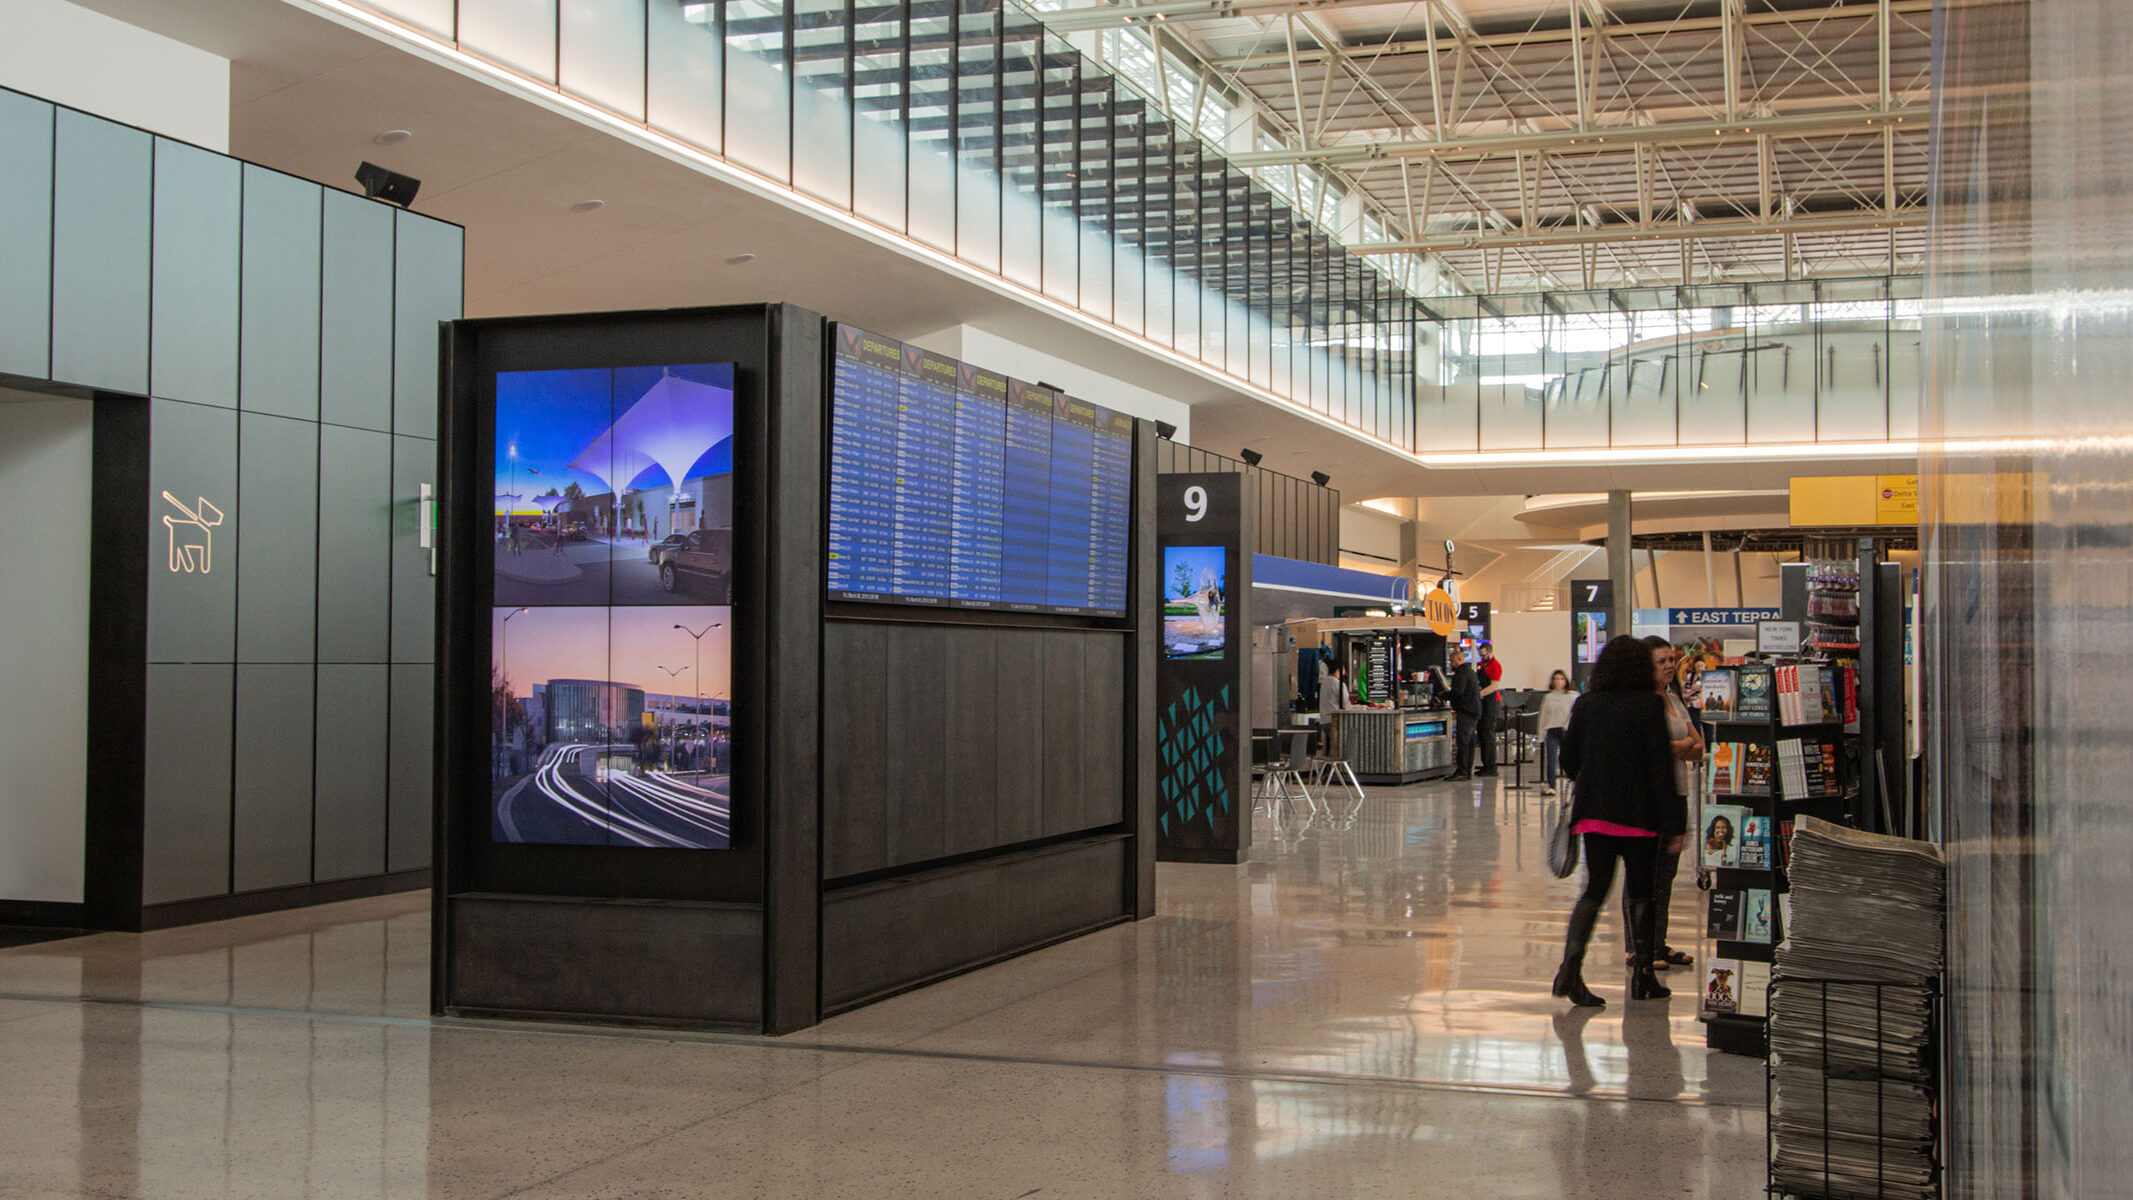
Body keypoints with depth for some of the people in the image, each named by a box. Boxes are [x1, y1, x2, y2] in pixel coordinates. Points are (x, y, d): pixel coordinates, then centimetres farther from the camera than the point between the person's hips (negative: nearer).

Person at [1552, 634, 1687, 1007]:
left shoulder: (1586, 704, 3)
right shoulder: (1649, 704, -9)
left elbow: (1569, 759, 7)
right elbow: (1660, 765, -11)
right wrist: (1674, 823, -9)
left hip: (1593, 811, 3)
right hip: (1639, 815, -3)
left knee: (1594, 890, 8)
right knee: (1641, 892, 10)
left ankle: (1570, 965, -12)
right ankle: (1643, 976, 15)